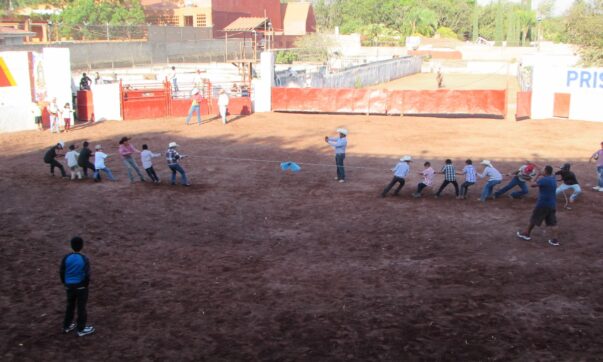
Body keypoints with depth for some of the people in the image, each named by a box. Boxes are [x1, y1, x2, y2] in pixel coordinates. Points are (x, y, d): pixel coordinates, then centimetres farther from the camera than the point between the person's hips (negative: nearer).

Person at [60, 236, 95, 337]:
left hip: (69, 286, 4)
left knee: (70, 306, 20)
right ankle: (81, 329, 19)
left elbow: (61, 272, -2)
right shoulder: (84, 259, -18)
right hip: (81, 286, -4)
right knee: (81, 307, 9)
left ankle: (67, 326, 33)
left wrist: (65, 283, 14)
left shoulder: (66, 258, -9)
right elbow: (87, 275, -16)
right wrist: (86, 285, 1)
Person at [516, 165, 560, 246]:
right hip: (552, 204, 7)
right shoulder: (553, 179, 7)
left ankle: (527, 234, 23)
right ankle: (554, 240, 0)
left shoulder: (544, 180, -18)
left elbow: (533, 185, -12)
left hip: (543, 204, -7)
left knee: (534, 219, 9)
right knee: (552, 222, 5)